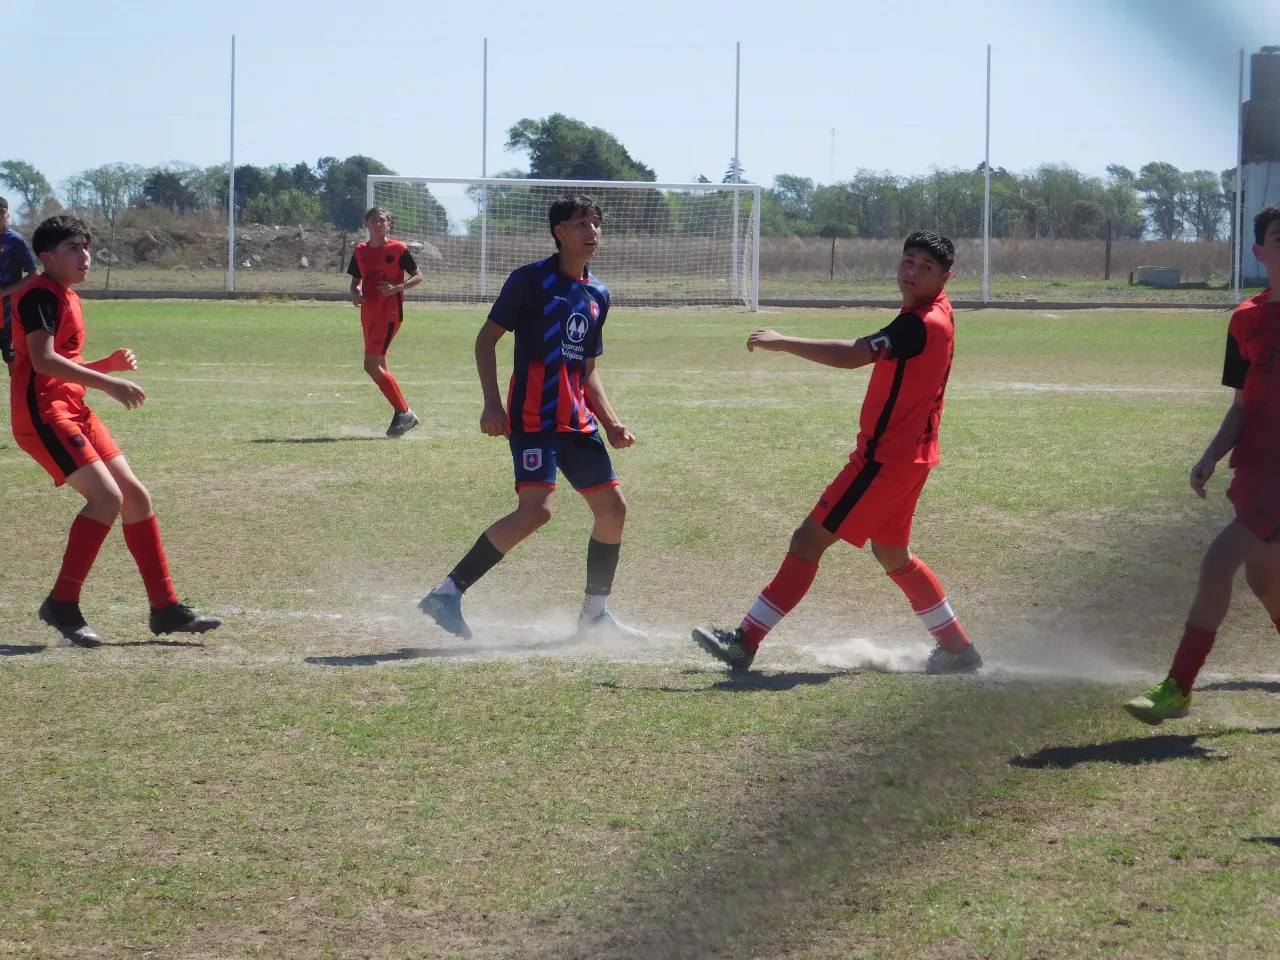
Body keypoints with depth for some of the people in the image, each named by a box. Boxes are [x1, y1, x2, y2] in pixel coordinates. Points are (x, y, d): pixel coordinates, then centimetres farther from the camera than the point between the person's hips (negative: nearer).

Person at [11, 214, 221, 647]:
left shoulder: (67, 298, 20)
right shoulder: (41, 295, -11)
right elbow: (42, 359, -24)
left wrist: (109, 364, 8)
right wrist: (108, 383, -28)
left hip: (74, 412, 10)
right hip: (42, 413, -10)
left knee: (135, 497, 7)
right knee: (108, 497, -21)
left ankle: (165, 608, 13)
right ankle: (62, 605, -13)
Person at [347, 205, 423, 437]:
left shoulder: (398, 249, -6)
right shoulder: (360, 251, 10)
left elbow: (418, 276, -1)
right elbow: (355, 281, 20)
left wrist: (398, 287, -17)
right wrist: (355, 295, -3)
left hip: (390, 313, -7)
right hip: (369, 314, 7)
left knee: (371, 364, -17)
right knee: (379, 367, 9)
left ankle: (403, 413, -8)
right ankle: (403, 415, 19)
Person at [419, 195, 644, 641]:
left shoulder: (598, 295, 16)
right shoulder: (531, 280, -5)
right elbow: (487, 338, -5)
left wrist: (611, 422, 12)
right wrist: (492, 403, -15)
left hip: (577, 419, 8)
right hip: (533, 415, -8)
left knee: (613, 507, 7)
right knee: (536, 509, -22)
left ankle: (595, 613, 21)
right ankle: (447, 594, -17)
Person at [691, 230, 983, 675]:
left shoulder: (921, 324, -21)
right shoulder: (937, 315, 11)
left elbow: (852, 355, -31)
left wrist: (782, 342, -27)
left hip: (885, 459, -10)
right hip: (909, 454, 10)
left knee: (809, 540, -8)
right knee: (892, 554, 23)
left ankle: (745, 642, -7)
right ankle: (957, 648, 29)